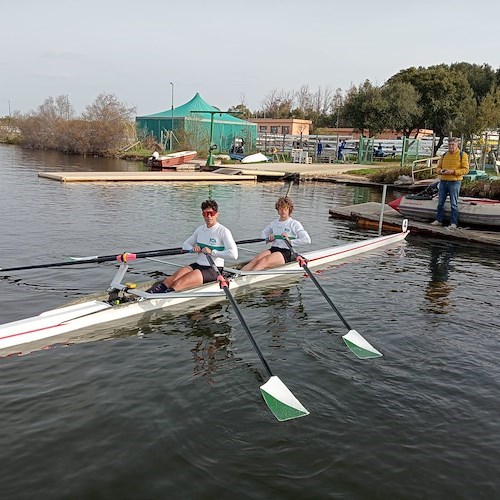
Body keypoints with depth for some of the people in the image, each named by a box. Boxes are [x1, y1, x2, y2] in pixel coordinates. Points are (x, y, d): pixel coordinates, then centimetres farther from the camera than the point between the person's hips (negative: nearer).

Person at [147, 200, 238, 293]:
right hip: (198, 265, 6)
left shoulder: (223, 231, -10)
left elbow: (234, 254, -21)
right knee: (173, 278, -21)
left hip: (214, 270, -6)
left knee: (182, 283, -29)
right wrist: (193, 249, -3)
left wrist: (212, 252, -23)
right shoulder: (200, 229, 12)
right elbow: (185, 244, 21)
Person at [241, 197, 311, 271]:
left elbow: (307, 240, -9)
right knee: (256, 259, -26)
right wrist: (268, 238, 9)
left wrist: (290, 242, -15)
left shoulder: (294, 224, 1)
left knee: (263, 261, -32)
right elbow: (264, 232, 33)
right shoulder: (274, 223, 17)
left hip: (286, 253, -5)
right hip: (273, 249, 5)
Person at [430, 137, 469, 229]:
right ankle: (439, 220, 19)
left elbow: (466, 169, -8)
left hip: (454, 182, -5)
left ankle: (454, 223, 3)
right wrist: (440, 171, -6)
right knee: (440, 202, 9)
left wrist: (453, 171, -19)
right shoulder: (444, 155, 12)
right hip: (443, 181, 5)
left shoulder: (462, 155, -3)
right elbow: (438, 166, 18)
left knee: (454, 203, -2)